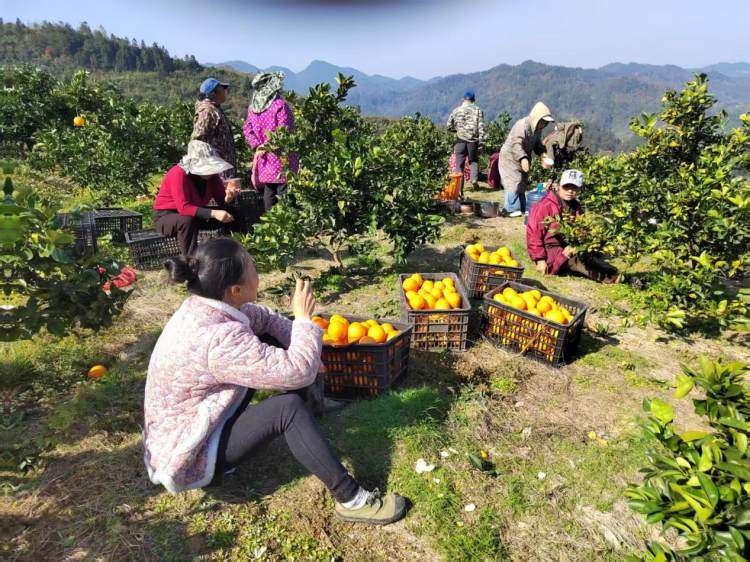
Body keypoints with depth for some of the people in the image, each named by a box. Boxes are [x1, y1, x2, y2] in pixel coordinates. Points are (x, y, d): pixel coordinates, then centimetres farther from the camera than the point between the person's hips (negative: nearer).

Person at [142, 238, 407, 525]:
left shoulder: (201, 306, -9)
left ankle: (312, 404, 23)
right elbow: (299, 371, -34)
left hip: (180, 427, 9)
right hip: (187, 459, -9)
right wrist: (303, 317, -20)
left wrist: (304, 350, -7)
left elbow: (263, 317, 4)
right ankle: (351, 499, -12)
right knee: (289, 408, -23)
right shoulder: (219, 339, -36)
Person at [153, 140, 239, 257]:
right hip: (166, 217, -6)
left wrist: (228, 198, -30)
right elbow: (183, 208, -35)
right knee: (188, 221, -39)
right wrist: (213, 213, -44)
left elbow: (221, 200, -5)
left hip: (195, 213, 7)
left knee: (229, 215, -5)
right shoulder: (178, 174, -28)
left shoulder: (211, 174, -9)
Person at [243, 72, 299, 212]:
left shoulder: (253, 106, 8)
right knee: (284, 196, -2)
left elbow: (247, 129, 9)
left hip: (263, 161, 6)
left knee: (268, 195, 13)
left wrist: (257, 146, 1)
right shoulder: (280, 105, -12)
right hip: (281, 161, -6)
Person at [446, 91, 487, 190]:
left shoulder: (456, 110, 5)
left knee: (460, 163, 6)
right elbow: (481, 126, -4)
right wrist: (482, 140, -2)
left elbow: (449, 126, 8)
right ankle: (474, 179, -1)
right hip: (473, 140, 0)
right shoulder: (478, 110, 3)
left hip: (460, 140, 0)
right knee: (474, 161, 15)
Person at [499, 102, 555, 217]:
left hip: (524, 158, 9)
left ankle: (522, 208, 18)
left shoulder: (537, 129, 4)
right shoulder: (522, 125, -25)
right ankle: (512, 209, -5)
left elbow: (537, 144, 14)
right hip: (510, 157, -9)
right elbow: (516, 144, -33)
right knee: (514, 183, -12)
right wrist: (523, 158, -45)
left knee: (523, 183, 11)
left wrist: (542, 154, -6)